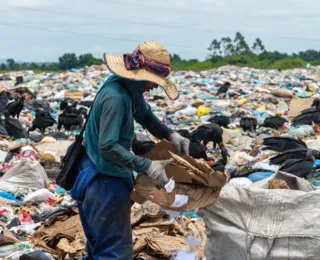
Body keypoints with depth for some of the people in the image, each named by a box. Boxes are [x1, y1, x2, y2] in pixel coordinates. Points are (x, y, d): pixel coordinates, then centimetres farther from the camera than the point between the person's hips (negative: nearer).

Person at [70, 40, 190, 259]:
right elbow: (108, 146, -30)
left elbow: (146, 116, 18)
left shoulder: (131, 89, 2)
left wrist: (170, 135, 1)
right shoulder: (115, 97, -26)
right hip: (106, 182, -10)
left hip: (109, 177, 10)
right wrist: (147, 167, -29)